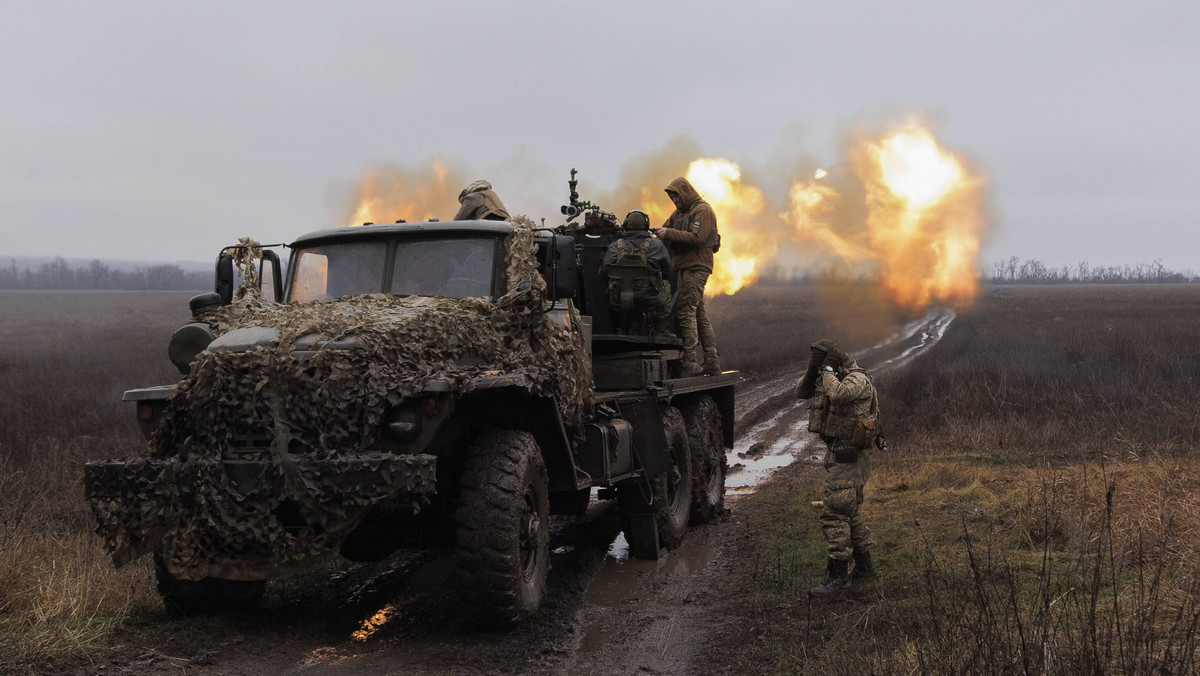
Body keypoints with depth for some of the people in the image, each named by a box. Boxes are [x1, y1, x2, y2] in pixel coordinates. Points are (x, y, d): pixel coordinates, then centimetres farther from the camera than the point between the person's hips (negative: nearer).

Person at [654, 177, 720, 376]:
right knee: (699, 314, 9)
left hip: (696, 267, -10)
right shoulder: (679, 213, 22)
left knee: (685, 311, -15)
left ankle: (690, 364, -18)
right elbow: (665, 231, 19)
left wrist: (669, 233, -20)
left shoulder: (702, 210, -7)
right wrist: (658, 236, -3)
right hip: (686, 268, 10)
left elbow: (696, 238, -19)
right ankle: (712, 362, 11)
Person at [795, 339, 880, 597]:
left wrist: (827, 370, -21)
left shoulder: (857, 379, -16)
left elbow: (837, 394, -37)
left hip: (849, 457, -10)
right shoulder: (835, 378, 12)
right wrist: (811, 372, -5)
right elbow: (802, 391, 14)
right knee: (849, 511, 19)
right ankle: (864, 566, 31)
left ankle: (838, 576, -12)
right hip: (836, 453, 10)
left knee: (833, 514, -13)